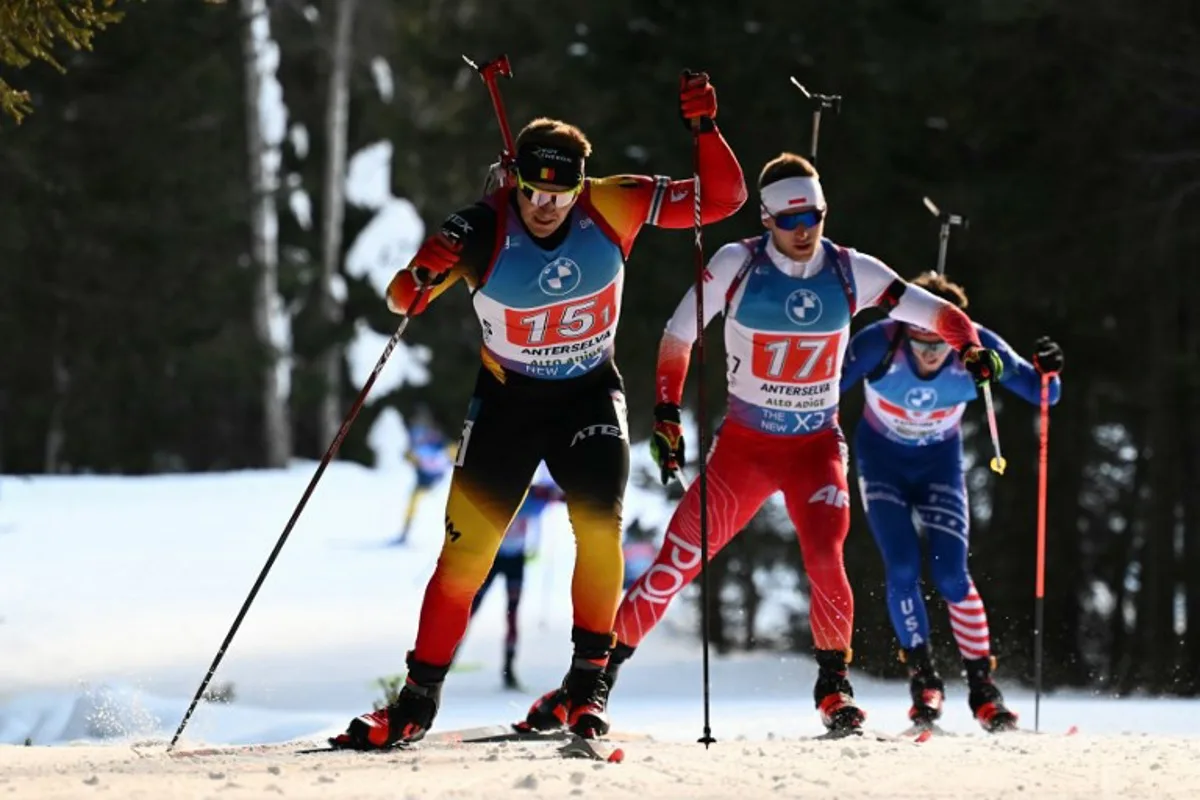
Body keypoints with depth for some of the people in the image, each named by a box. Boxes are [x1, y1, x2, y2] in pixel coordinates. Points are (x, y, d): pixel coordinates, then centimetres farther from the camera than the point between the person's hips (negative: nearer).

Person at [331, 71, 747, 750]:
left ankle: (589, 681, -6)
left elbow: (722, 199, -13)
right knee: (467, 547, -5)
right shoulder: (484, 230, -22)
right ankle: (420, 698, 6)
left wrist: (705, 129, -28)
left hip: (590, 394, 1)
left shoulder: (612, 208, -17)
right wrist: (422, 276, -46)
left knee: (600, 523, -21)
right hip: (508, 396, -1)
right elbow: (404, 297, -23)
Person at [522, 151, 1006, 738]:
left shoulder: (851, 272, -6)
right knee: (676, 563, -5)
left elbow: (934, 312, -4)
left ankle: (834, 687, -5)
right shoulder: (737, 265, -10)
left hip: (817, 445, 0)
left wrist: (970, 347, -23)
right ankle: (600, 670, 8)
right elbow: (678, 337, -2)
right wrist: (666, 415, -7)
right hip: (744, 444, 0)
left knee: (825, 557, -22)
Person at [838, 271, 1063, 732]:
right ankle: (923, 678, 1)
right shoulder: (879, 344, -29)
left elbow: (1040, 395, -18)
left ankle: (982, 686, 0)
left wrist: (1047, 373, -41)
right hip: (881, 458, -1)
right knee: (902, 570, -15)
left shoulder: (977, 348, -25)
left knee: (952, 576, -12)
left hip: (940, 461, 1)